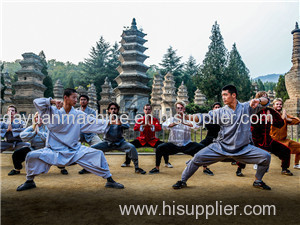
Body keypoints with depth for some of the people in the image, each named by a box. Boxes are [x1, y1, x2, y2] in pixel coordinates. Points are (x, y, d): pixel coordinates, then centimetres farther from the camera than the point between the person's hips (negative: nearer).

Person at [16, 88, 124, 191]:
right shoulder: (52, 111, -4)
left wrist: (110, 122, -17)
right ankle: (29, 181, 13)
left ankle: (110, 180, 5)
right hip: (54, 150, -1)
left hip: (75, 150, 2)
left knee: (98, 154, -12)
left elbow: (94, 122, -6)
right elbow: (37, 102, -12)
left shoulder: (79, 114, 0)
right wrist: (52, 101, -22)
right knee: (31, 156, -17)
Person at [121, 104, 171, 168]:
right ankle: (127, 162, -1)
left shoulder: (155, 120, 1)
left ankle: (167, 162, 1)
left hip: (152, 140, 0)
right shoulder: (140, 120, 2)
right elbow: (135, 128, -15)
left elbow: (159, 128, -17)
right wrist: (144, 125, -26)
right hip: (142, 140, 0)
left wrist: (150, 125, -30)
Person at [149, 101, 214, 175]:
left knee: (202, 147, -19)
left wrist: (186, 123, -39)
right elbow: (164, 125, -17)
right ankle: (156, 168, 0)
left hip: (186, 145, 0)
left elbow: (196, 126, -18)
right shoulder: (172, 119, 3)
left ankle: (205, 168, 0)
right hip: (173, 145, 0)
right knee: (159, 148, -20)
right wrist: (174, 123, -37)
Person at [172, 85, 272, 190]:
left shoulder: (246, 107, -2)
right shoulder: (220, 112, -3)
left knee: (266, 157, -12)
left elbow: (266, 101, -4)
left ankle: (258, 181, 14)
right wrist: (186, 116, -24)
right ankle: (183, 181, 8)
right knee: (198, 157, -11)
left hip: (243, 148, 1)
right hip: (221, 147, 0)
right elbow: (202, 117, -9)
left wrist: (258, 100, -29)